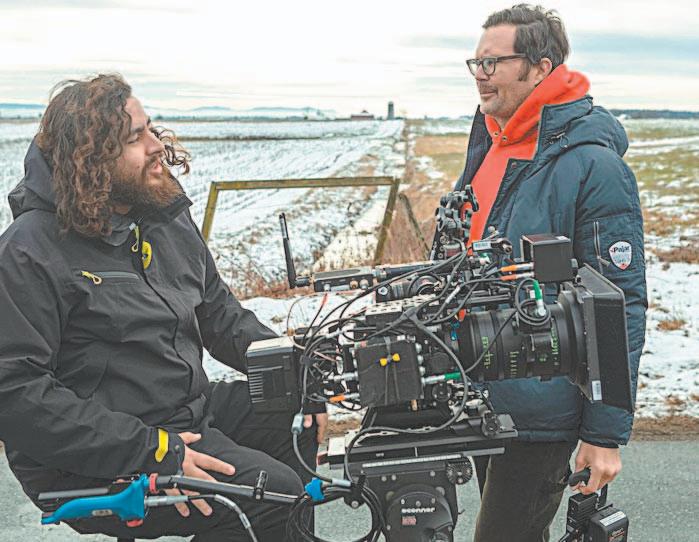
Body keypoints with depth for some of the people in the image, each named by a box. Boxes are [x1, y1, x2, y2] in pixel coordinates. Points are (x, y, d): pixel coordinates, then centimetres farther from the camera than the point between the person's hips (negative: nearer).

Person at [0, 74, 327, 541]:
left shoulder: (167, 215, 9)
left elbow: (221, 313, 17)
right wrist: (151, 451, -26)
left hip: (192, 406, 8)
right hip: (91, 465, -8)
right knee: (272, 493, -22)